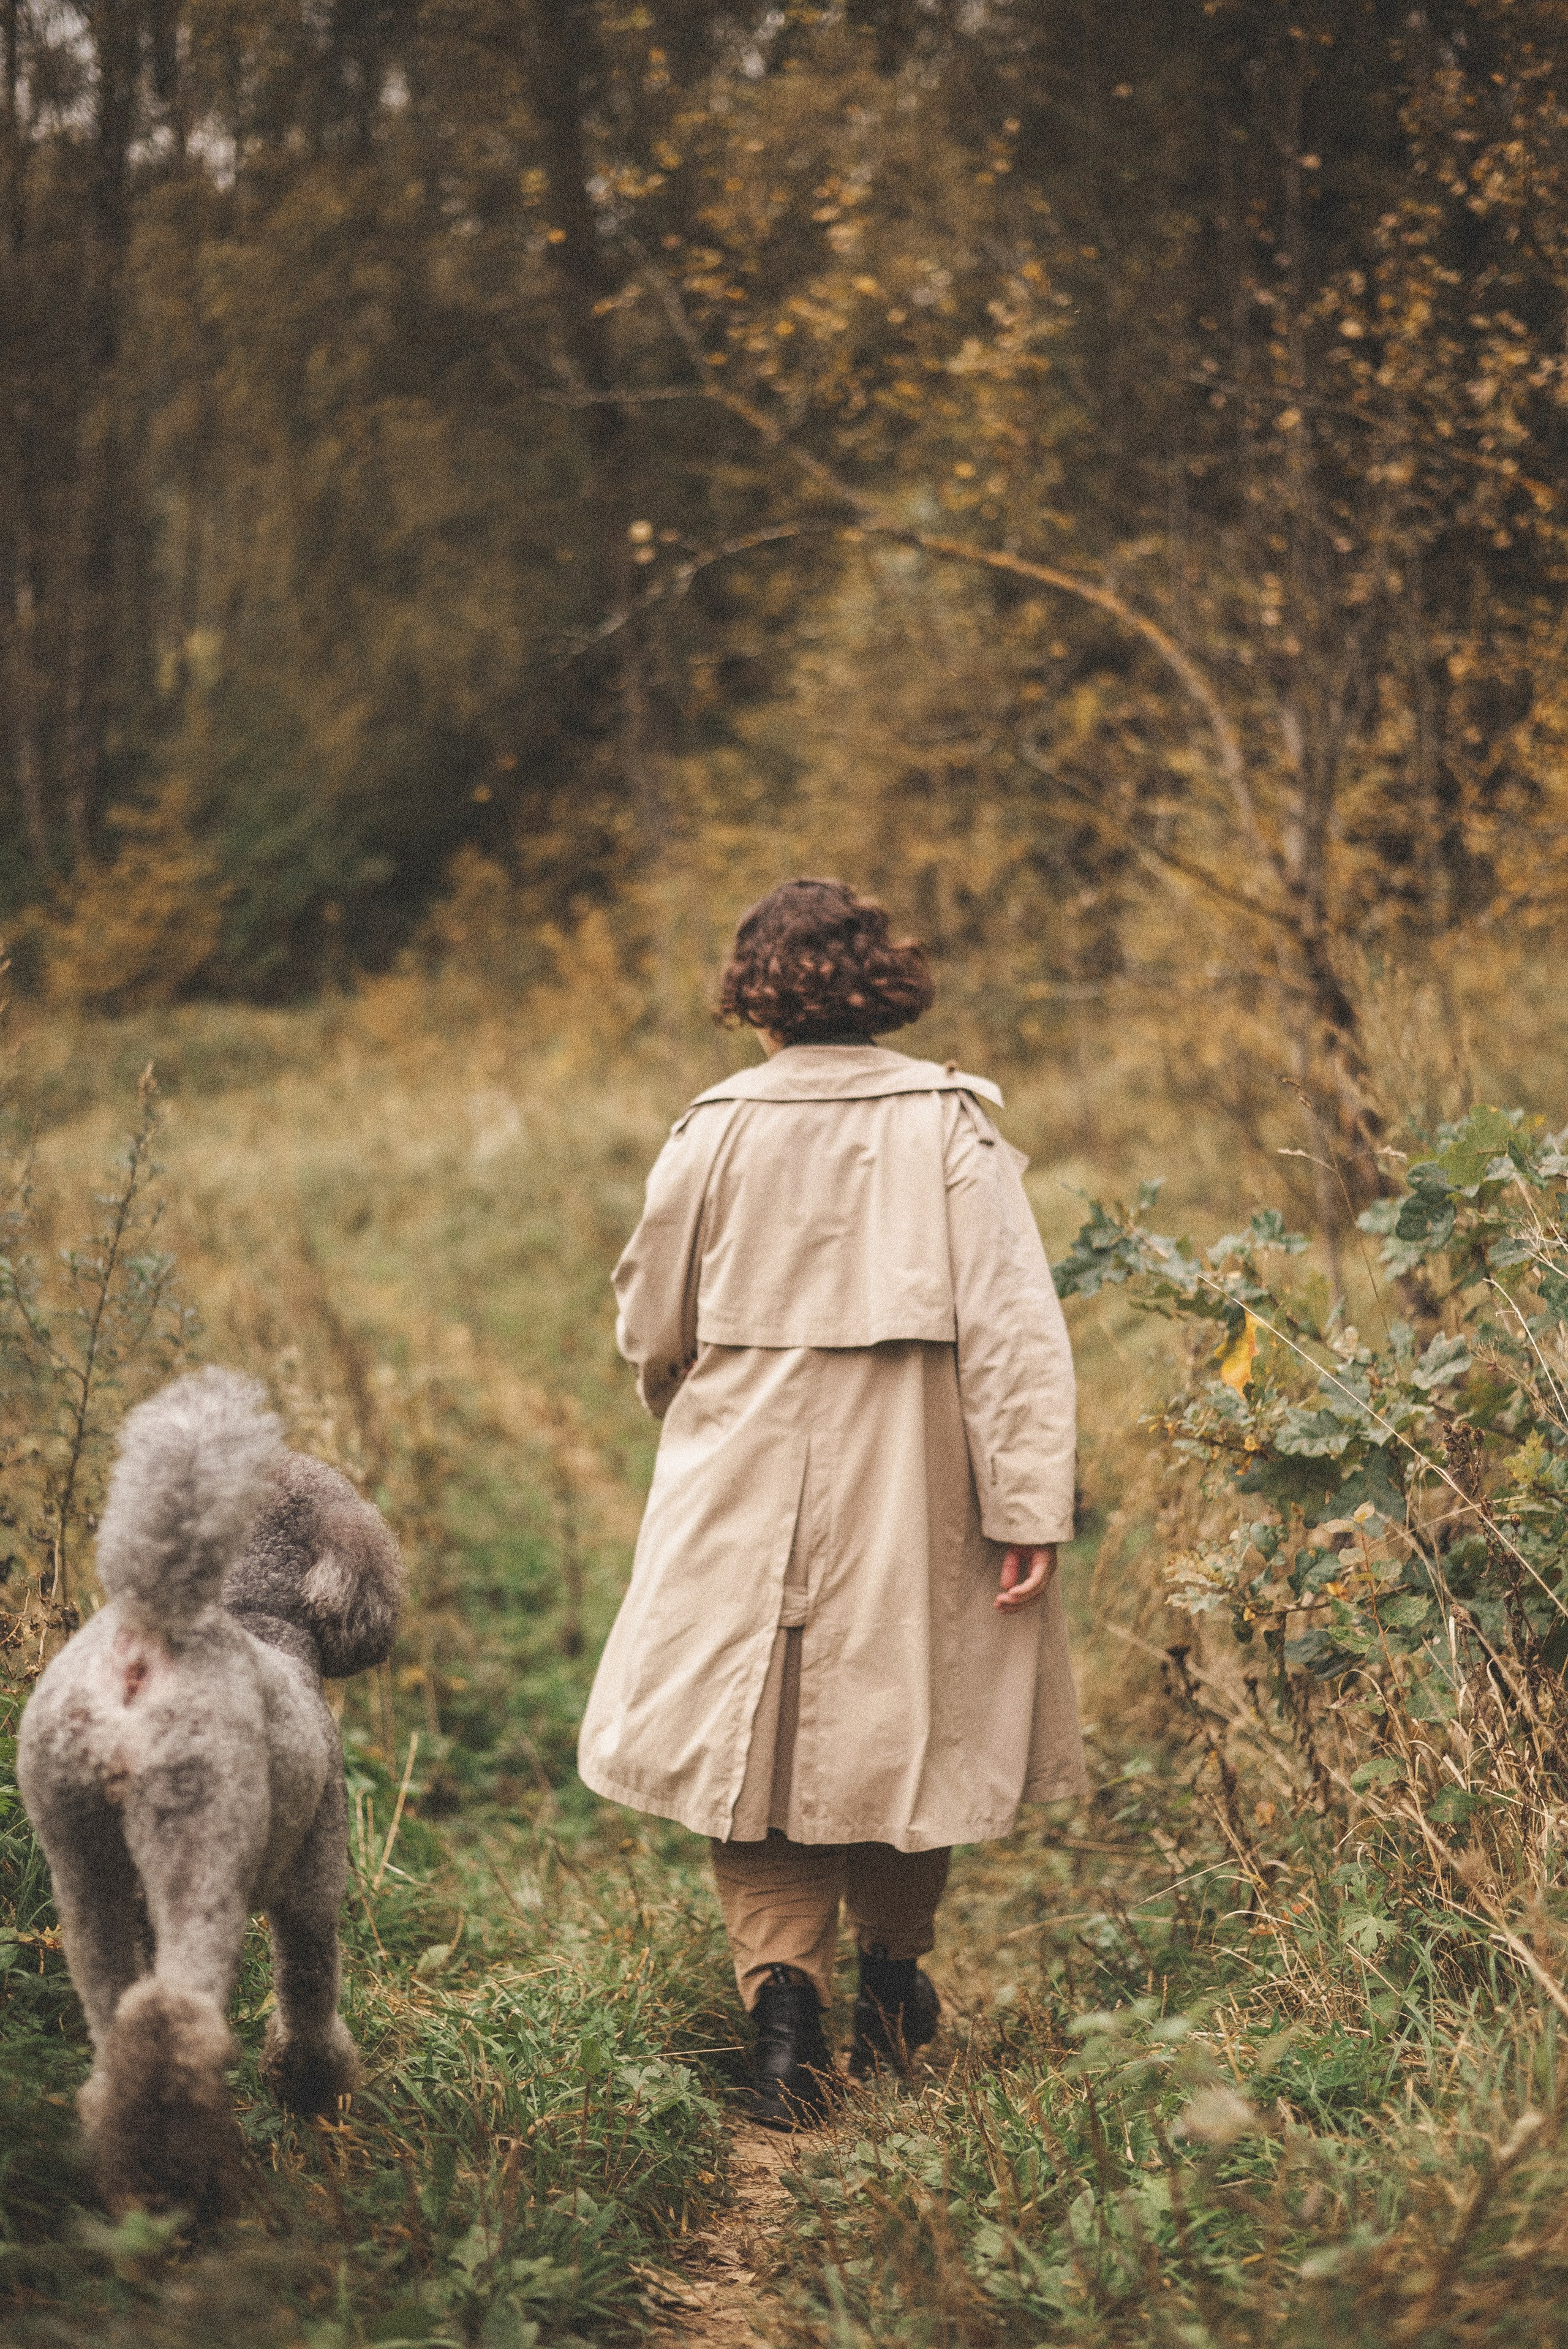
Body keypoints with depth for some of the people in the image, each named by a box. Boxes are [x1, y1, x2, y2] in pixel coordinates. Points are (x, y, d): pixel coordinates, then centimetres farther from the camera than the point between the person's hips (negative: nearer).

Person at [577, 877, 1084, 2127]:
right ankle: (893, 1981, 31)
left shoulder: (718, 1130, -4)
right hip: (909, 1496, 1)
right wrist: (1030, 1508, -10)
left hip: (746, 1494, -1)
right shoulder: (952, 1126, -6)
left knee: (757, 1740, 7)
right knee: (901, 1723, 18)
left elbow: (654, 1329, 6)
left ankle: (783, 1986, -10)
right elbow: (1013, 1329, -11)